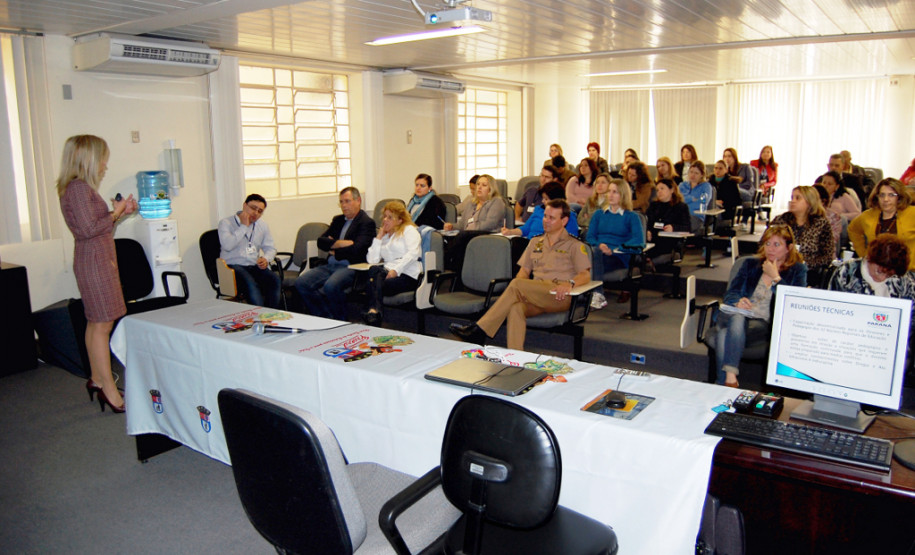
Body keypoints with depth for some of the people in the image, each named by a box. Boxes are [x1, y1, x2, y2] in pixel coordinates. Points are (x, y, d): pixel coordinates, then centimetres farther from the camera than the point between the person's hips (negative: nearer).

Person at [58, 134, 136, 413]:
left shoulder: (82, 188, 16)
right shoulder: (78, 188, -15)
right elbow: (89, 228, -21)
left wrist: (119, 212, 11)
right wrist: (116, 213, -9)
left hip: (100, 259, 10)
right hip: (95, 261, -10)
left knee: (95, 323, 16)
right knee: (102, 325, -8)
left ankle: (96, 379, 26)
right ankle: (109, 389, -5)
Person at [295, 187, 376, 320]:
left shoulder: (367, 222, -1)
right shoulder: (338, 220, 22)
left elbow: (356, 249, -15)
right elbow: (321, 241, 11)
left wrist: (334, 251, 0)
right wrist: (341, 243, -6)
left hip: (351, 267, -7)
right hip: (330, 266, 8)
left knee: (331, 286, -35)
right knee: (301, 283, -14)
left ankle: (340, 321, -10)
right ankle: (326, 319, -6)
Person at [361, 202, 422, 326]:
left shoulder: (409, 229, 12)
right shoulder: (384, 236, 29)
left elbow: (413, 253, -7)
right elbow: (372, 260, 15)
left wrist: (396, 270, -17)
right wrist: (379, 237, 13)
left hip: (408, 275, -4)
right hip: (387, 271, 5)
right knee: (374, 270, -32)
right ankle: (375, 311, -46)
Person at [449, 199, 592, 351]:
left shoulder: (574, 245, 12)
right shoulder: (535, 242, 28)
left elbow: (585, 275, 1)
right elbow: (524, 270, 22)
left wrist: (569, 283, -23)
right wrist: (518, 292, -1)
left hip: (559, 297, -4)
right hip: (535, 297, 4)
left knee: (517, 284, -30)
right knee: (515, 308, -34)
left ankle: (479, 330, -31)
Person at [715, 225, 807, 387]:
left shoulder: (798, 270, 16)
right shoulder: (750, 263, 23)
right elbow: (730, 293, 13)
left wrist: (775, 277, -1)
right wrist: (737, 302, -11)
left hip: (764, 323, -3)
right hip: (736, 315, 3)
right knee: (737, 318, -37)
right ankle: (729, 377, -44)